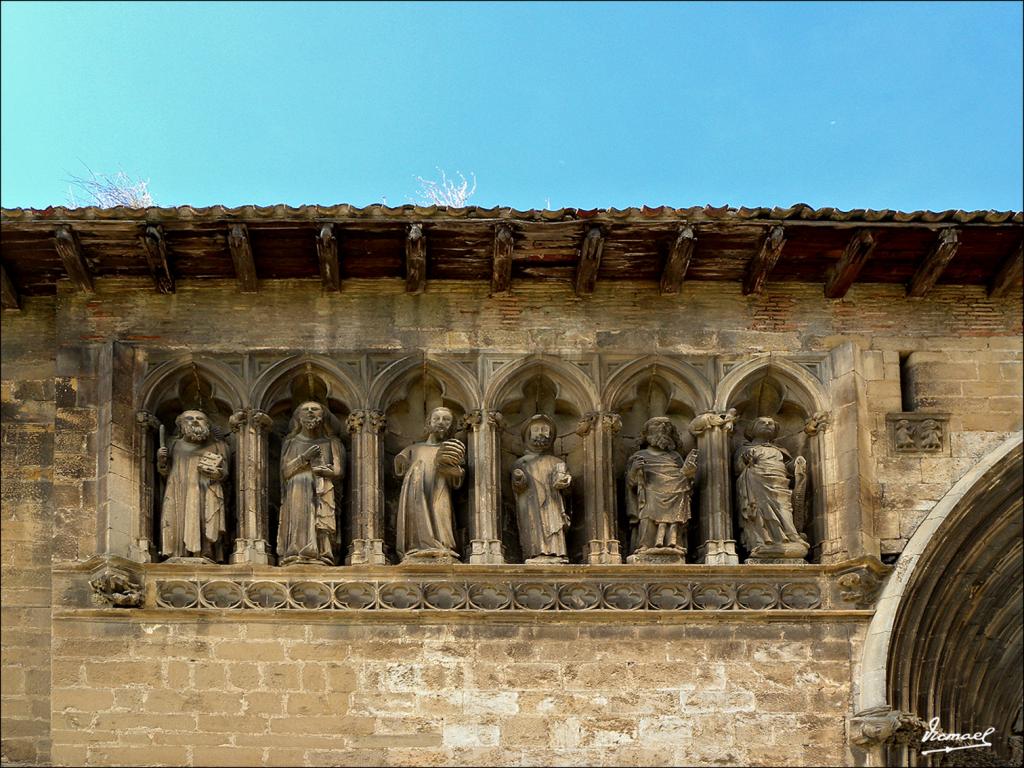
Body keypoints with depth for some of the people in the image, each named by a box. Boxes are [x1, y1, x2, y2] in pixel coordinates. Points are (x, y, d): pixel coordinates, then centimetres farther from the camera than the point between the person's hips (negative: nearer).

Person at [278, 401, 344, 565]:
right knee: (298, 531, -14)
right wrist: (304, 457, -9)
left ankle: (320, 557, -20)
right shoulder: (291, 442, 18)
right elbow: (285, 470, 6)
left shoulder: (330, 443, 15)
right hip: (297, 496, 0)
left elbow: (338, 472, 4)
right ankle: (295, 558, -20)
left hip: (321, 496, 0)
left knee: (320, 530, -14)